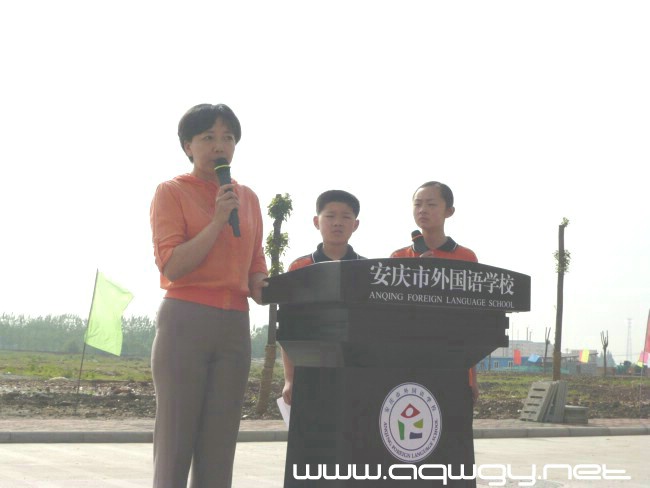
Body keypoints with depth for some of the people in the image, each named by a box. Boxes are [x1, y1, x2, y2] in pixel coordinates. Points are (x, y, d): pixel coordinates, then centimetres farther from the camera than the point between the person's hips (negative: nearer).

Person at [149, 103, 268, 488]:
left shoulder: (248, 198, 16)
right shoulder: (171, 192, 1)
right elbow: (172, 267, -9)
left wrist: (265, 289, -1)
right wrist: (218, 221, -13)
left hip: (235, 326, 5)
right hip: (185, 320, -5)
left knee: (219, 446, 4)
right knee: (175, 439, -4)